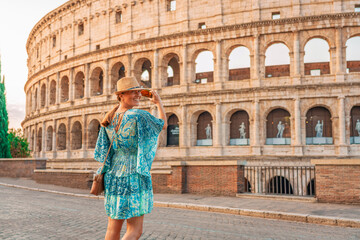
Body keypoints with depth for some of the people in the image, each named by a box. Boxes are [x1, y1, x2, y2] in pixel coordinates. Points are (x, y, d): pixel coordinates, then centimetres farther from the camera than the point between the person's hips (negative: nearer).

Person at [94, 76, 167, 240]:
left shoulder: (108, 119, 6)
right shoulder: (139, 116, -14)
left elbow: (103, 151, 9)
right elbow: (163, 125, 3)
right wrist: (158, 103, 16)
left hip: (113, 176, 7)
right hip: (134, 177, -7)